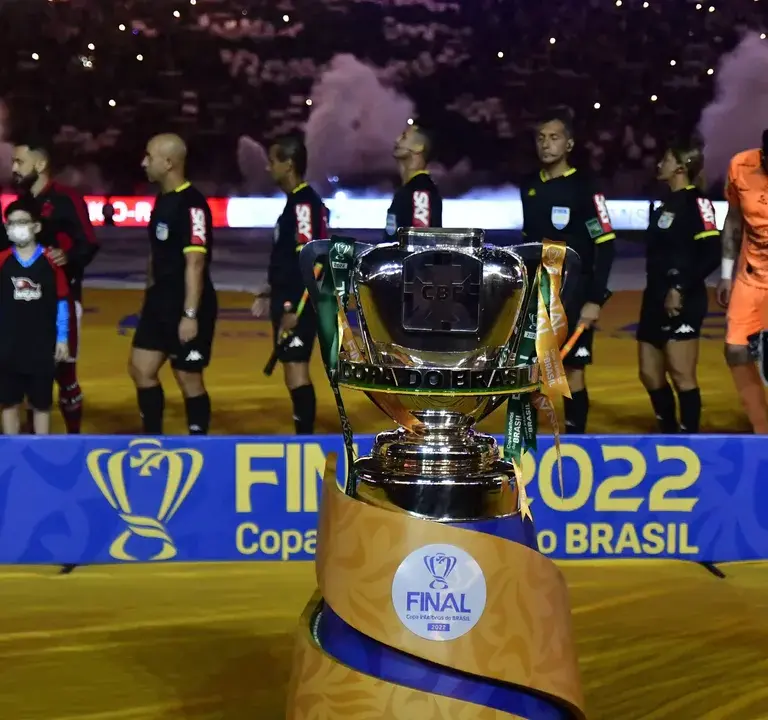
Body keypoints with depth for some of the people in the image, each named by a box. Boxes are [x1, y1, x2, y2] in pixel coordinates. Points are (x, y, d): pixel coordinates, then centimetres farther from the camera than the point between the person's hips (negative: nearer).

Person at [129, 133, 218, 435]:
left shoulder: (191, 204, -18)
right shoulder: (163, 199, 11)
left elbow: (195, 263, -22)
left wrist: (190, 314, -25)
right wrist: (151, 295, 21)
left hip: (187, 307, -9)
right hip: (161, 301, 9)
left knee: (188, 379, 0)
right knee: (141, 369, 11)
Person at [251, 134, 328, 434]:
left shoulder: (304, 203, -15)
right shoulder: (297, 201, 15)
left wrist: (293, 308, -22)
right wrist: (272, 293, 24)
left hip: (298, 306, -10)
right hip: (289, 301, 10)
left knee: (296, 372, -8)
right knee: (295, 373, 13)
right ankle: (304, 437, 19)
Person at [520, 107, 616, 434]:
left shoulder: (584, 188, -9)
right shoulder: (529, 187, 8)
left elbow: (606, 246, -10)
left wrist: (595, 300, -15)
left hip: (572, 295, -5)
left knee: (572, 371, -1)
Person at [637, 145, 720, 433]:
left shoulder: (696, 201, -8)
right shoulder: (666, 204, 18)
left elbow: (711, 254, -18)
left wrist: (680, 289, -19)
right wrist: (656, 293, 13)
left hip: (682, 301, -9)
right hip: (656, 299, 9)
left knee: (681, 375, -8)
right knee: (650, 374, 11)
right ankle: (668, 434, 25)